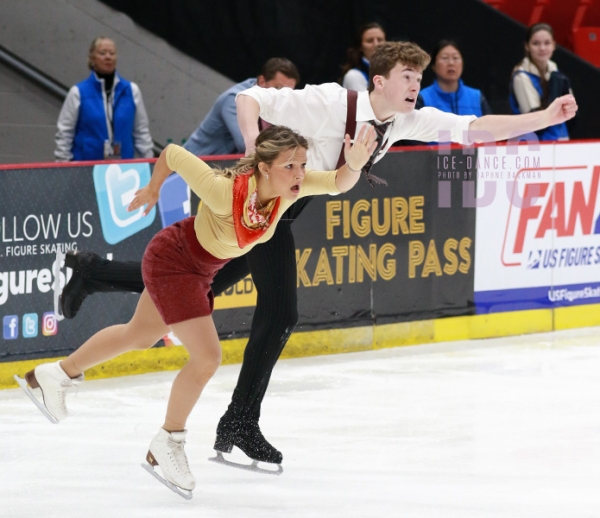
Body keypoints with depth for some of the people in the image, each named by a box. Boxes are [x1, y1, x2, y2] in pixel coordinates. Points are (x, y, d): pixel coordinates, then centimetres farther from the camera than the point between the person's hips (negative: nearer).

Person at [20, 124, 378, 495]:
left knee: (141, 336, 26)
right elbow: (173, 153, -27)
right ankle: (168, 444, 9)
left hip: (203, 269, 8)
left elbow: (338, 183, -36)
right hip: (171, 260, -8)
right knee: (207, 357, -13)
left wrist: (354, 164, -58)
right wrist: (152, 189, -7)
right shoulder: (226, 192, -39)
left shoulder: (292, 184, -24)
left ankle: (57, 375, 48)